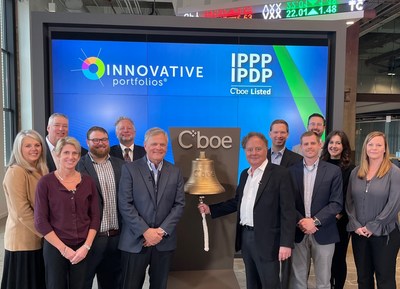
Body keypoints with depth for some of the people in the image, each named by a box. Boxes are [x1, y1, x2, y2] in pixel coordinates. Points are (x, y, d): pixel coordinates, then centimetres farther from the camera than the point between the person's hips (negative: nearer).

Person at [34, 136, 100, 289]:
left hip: (83, 249, 2)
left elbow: (95, 217, 2)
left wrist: (86, 246, -7)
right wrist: (63, 248, -10)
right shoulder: (46, 182, -7)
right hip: (55, 248, -2)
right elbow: (40, 221, -8)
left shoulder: (88, 182, 0)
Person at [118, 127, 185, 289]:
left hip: (164, 241, 3)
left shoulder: (175, 172, 5)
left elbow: (179, 204, 2)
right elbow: (125, 204, -9)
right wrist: (145, 231, -14)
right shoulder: (130, 169, -4)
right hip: (135, 240, -2)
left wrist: (162, 230, -9)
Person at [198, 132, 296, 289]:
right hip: (245, 237, 7)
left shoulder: (280, 173, -11)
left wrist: (286, 243, -18)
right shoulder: (245, 174, 11)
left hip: (266, 240, -6)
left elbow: (288, 211, -14)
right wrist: (210, 209, 10)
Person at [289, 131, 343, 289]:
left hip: (323, 233, -1)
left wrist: (315, 221, -15)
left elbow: (336, 203, -6)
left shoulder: (333, 171, -1)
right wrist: (300, 221, -12)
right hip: (298, 232, 1)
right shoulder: (291, 171, 3)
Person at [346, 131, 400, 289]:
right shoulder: (356, 172, 6)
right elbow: (349, 201, 6)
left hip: (384, 233, -3)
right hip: (359, 233, 4)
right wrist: (355, 225, -5)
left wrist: (373, 227, -14)